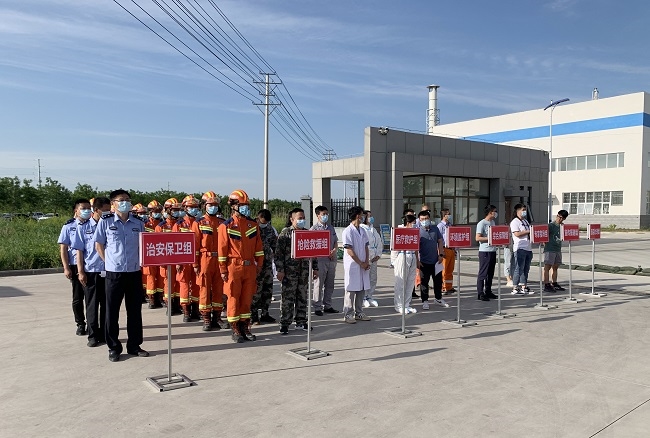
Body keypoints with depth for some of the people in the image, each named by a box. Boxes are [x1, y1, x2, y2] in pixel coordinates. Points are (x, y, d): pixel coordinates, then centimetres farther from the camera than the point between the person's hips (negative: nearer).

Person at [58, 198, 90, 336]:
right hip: (76, 266, 0)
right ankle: (80, 324, 23)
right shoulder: (68, 227, 1)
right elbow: (63, 248, 2)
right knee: (77, 298, 9)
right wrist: (66, 268, -5)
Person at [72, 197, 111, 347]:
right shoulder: (83, 227, 0)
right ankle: (93, 335, 19)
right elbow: (79, 250, 1)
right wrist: (81, 272, -3)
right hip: (90, 272, -1)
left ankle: (105, 334, 20)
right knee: (92, 305, 8)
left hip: (107, 271, 1)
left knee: (106, 305, 8)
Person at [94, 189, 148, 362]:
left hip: (135, 272, 3)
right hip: (114, 273, -2)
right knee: (112, 311, 4)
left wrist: (138, 261, 5)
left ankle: (134, 345, 22)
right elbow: (99, 244, 5)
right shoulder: (105, 222, -2)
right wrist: (108, 262, 1)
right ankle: (113, 347, 18)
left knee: (135, 310, 9)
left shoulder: (138, 223, 6)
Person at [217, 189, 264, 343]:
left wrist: (259, 264, 10)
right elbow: (222, 249, -5)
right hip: (233, 267, -4)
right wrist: (223, 270, -7)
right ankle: (235, 330, 13)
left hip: (250, 267, 4)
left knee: (247, 298, 10)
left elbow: (258, 246, 12)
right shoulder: (226, 226, -4)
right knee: (234, 298, 3)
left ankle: (245, 327, 21)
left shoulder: (253, 225, 8)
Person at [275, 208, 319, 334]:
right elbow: (278, 253, -7)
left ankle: (301, 321, 21)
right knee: (288, 298, -1)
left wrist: (315, 268, 11)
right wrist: (280, 270, -12)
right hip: (289, 272, -5)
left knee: (302, 297, 10)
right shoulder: (285, 233, -5)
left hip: (304, 271, 5)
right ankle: (284, 324, 8)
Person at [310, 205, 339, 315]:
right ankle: (317, 308, 4)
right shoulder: (314, 229, -4)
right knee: (319, 284, -3)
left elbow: (336, 242, 18)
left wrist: (334, 250, -4)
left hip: (332, 259, 6)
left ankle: (327, 306, 22)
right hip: (320, 260, -6)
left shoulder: (331, 228, 15)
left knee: (330, 284, 11)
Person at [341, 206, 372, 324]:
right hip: (352, 265, -7)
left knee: (362, 289, 10)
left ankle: (359, 313, 21)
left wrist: (367, 262, 0)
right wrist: (361, 263, -11)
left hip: (363, 265, 7)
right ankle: (348, 315, 6)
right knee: (351, 290, -2)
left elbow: (366, 247, 13)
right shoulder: (348, 231, -11)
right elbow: (349, 250, -15)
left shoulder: (362, 231, 13)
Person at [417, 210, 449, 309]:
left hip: (436, 261, 4)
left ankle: (438, 298, 33)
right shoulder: (418, 231, -8)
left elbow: (440, 242, 11)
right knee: (424, 282, 3)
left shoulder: (435, 229, 5)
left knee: (438, 281, 15)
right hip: (424, 262, -4)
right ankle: (425, 301, 15)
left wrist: (441, 254, 2)